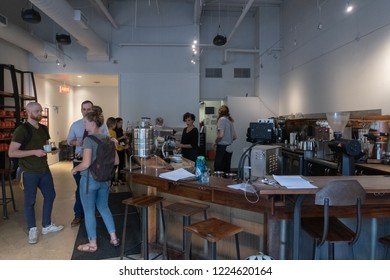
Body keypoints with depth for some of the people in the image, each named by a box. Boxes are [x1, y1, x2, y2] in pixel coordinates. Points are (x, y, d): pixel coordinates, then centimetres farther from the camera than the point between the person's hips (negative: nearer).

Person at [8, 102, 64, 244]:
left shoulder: (43, 129, 7)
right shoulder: (21, 130, -15)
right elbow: (11, 153, -19)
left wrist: (52, 150, -2)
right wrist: (34, 152, -27)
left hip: (44, 170, 7)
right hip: (29, 172, -7)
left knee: (50, 195, 14)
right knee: (30, 201, 6)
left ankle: (46, 226, 30)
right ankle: (32, 230, 22)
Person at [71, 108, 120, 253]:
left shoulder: (89, 139, -17)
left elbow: (86, 164, -23)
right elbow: (116, 161, 6)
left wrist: (75, 169, -5)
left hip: (90, 179, -6)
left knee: (89, 211, 9)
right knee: (104, 208, 21)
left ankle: (92, 244, 21)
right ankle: (114, 238, 25)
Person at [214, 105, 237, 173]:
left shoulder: (222, 119, -9)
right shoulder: (230, 120, 14)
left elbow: (221, 135, -19)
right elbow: (235, 137, 17)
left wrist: (216, 142, -3)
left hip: (222, 147, -8)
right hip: (229, 148, 8)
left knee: (218, 170, -4)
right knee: (227, 170, 12)